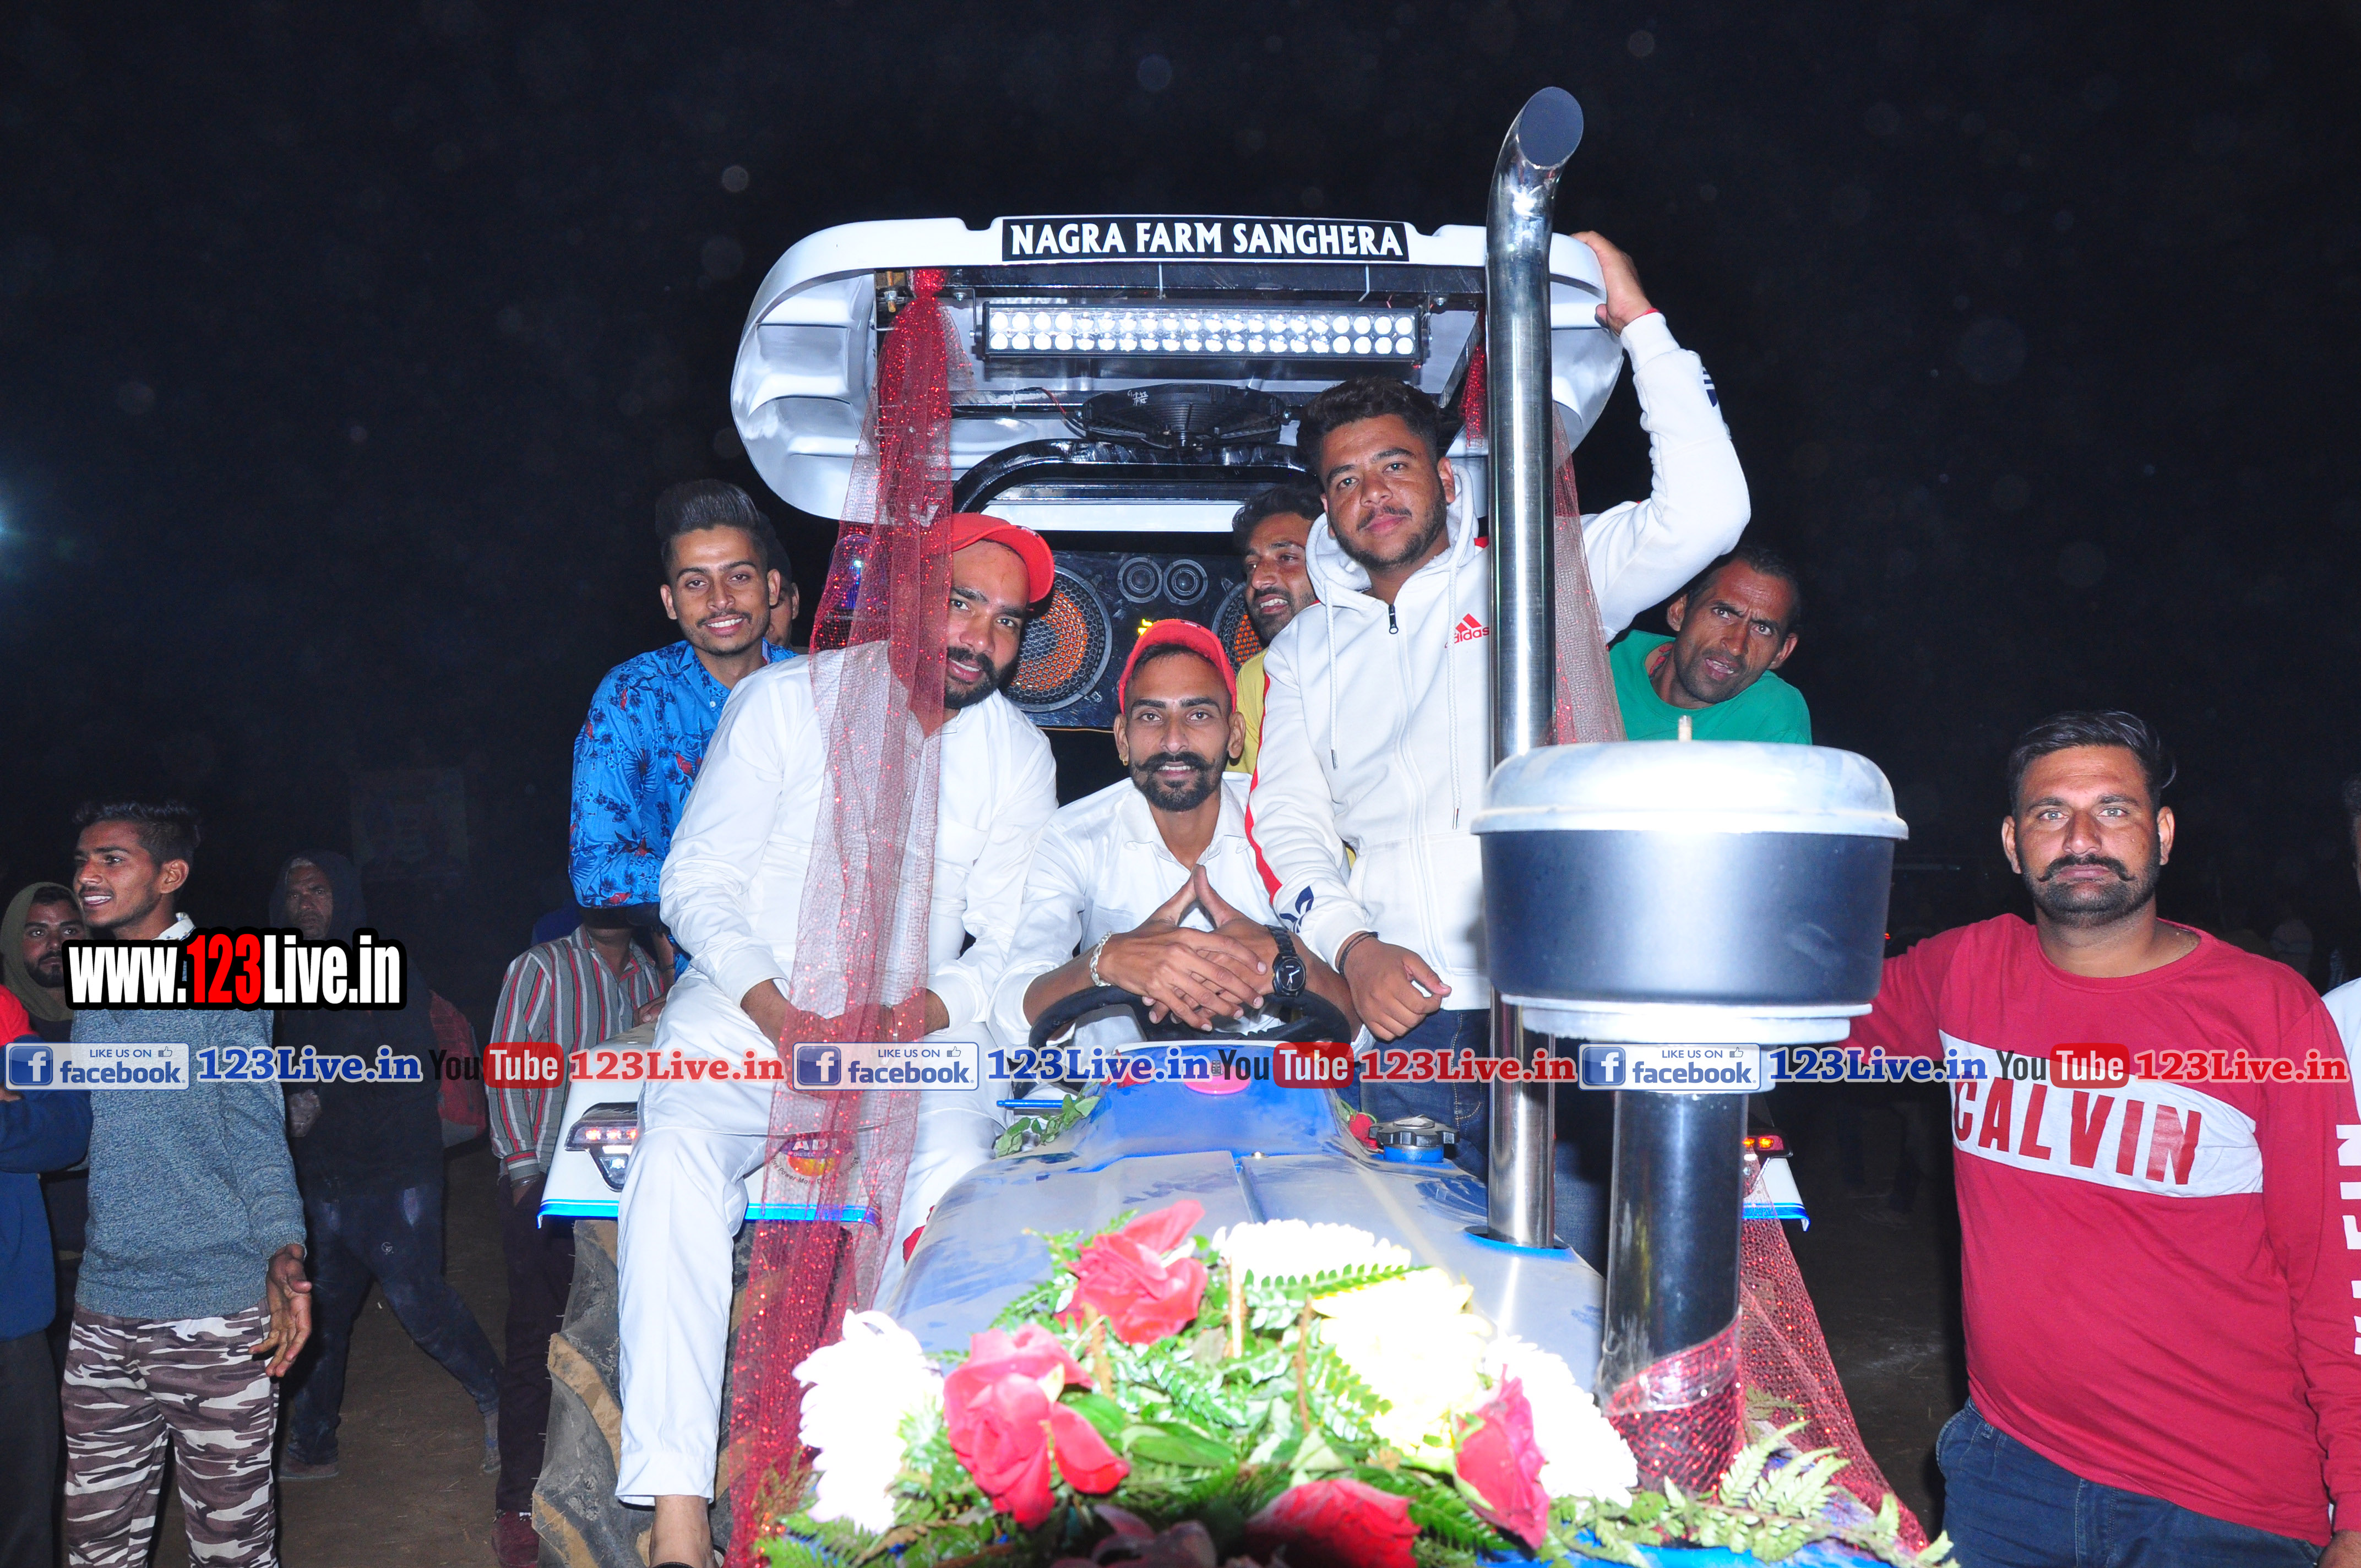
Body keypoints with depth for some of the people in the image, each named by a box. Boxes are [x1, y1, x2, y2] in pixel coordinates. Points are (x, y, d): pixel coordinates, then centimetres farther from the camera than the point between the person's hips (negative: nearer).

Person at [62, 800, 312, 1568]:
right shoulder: (90, 994, 12)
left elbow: (256, 1129, -12)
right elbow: (81, 1132, 20)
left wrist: (283, 1258, -27)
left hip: (214, 1320, -5)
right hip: (102, 1311, 6)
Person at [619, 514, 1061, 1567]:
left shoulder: (1017, 753, 8)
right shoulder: (786, 700, 2)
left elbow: (1015, 944, 4)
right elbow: (697, 881, -2)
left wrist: (924, 1012, -17)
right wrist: (776, 1010, -18)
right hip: (749, 1007, -1)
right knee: (680, 1155, -31)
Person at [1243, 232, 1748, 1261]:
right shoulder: (1305, 652, 19)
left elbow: (1703, 513, -3)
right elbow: (1286, 823, 13)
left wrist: (1638, 323, -2)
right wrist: (1351, 945, -5)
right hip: (1402, 1025, 3)